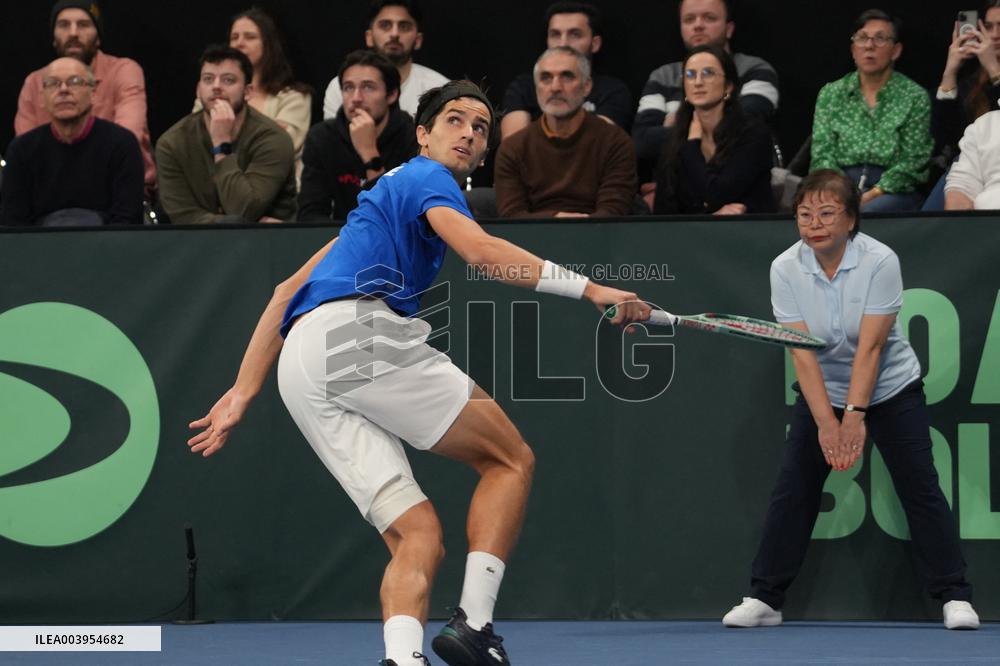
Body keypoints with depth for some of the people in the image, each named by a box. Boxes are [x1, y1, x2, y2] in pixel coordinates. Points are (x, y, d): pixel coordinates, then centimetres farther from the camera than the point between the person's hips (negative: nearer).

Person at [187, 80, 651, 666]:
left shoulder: (383, 198, 36)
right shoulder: (426, 179, 8)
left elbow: (287, 293, 35)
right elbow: (481, 250, -13)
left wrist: (244, 394, 32)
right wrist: (590, 289, -16)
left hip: (300, 367, 8)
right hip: (357, 329, -8)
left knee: (418, 536, 0)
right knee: (510, 458, 3)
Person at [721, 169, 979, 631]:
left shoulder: (880, 261, -22)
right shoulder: (786, 269, -15)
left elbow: (869, 347, -25)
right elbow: (801, 351, -20)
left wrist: (855, 416, -30)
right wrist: (826, 421, -26)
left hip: (891, 390, -2)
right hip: (821, 391, 2)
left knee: (919, 487, -7)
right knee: (791, 491, -3)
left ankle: (954, 597, -1)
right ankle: (764, 598, 5)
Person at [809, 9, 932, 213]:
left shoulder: (915, 97, 7)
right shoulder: (831, 94, 14)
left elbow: (913, 161, -1)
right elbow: (822, 155, 6)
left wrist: (872, 195, -14)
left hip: (892, 192, -2)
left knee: (868, 212, -36)